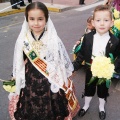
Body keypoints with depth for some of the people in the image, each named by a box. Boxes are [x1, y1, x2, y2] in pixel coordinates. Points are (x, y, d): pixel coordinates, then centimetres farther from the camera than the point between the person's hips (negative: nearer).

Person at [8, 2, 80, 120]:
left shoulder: (54, 40, -14)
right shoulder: (22, 41, -8)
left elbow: (63, 62, -4)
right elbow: (18, 64, 4)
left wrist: (63, 83, 3)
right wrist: (16, 82, 10)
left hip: (51, 84, -2)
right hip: (30, 84, 2)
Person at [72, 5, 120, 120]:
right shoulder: (88, 38, -14)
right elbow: (82, 55, -6)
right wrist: (73, 67, -9)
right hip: (90, 71, 1)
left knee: (103, 91, 22)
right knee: (88, 89, 23)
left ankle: (101, 107, 51)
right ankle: (86, 105, 50)